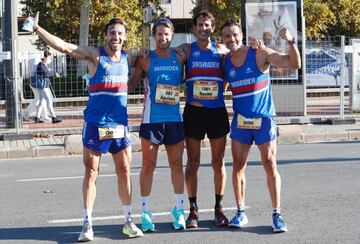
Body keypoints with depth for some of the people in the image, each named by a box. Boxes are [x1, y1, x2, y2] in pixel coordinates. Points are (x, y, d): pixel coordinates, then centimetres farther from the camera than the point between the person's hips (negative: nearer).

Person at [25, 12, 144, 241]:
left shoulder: (128, 57, 9)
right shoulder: (95, 55, -4)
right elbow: (63, 46, -14)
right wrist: (37, 29, -22)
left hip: (120, 124, 4)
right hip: (96, 124, -4)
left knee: (124, 171, 7)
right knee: (91, 172, 0)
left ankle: (129, 221, 17)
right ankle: (88, 224, 5)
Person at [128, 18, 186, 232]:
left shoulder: (179, 58, 7)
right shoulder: (146, 60, 0)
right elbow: (131, 85, -1)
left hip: (175, 118, 3)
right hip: (152, 119, -3)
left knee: (177, 164, 8)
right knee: (148, 165, 1)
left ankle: (179, 210, 18)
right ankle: (145, 212, 6)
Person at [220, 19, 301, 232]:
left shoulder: (260, 54, -10)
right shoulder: (225, 62, 1)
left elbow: (294, 64, -13)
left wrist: (291, 42, -28)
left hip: (264, 118, -3)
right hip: (240, 120, 4)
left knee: (270, 165, -4)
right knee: (238, 166, 4)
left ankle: (277, 214, 2)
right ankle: (241, 212, 15)